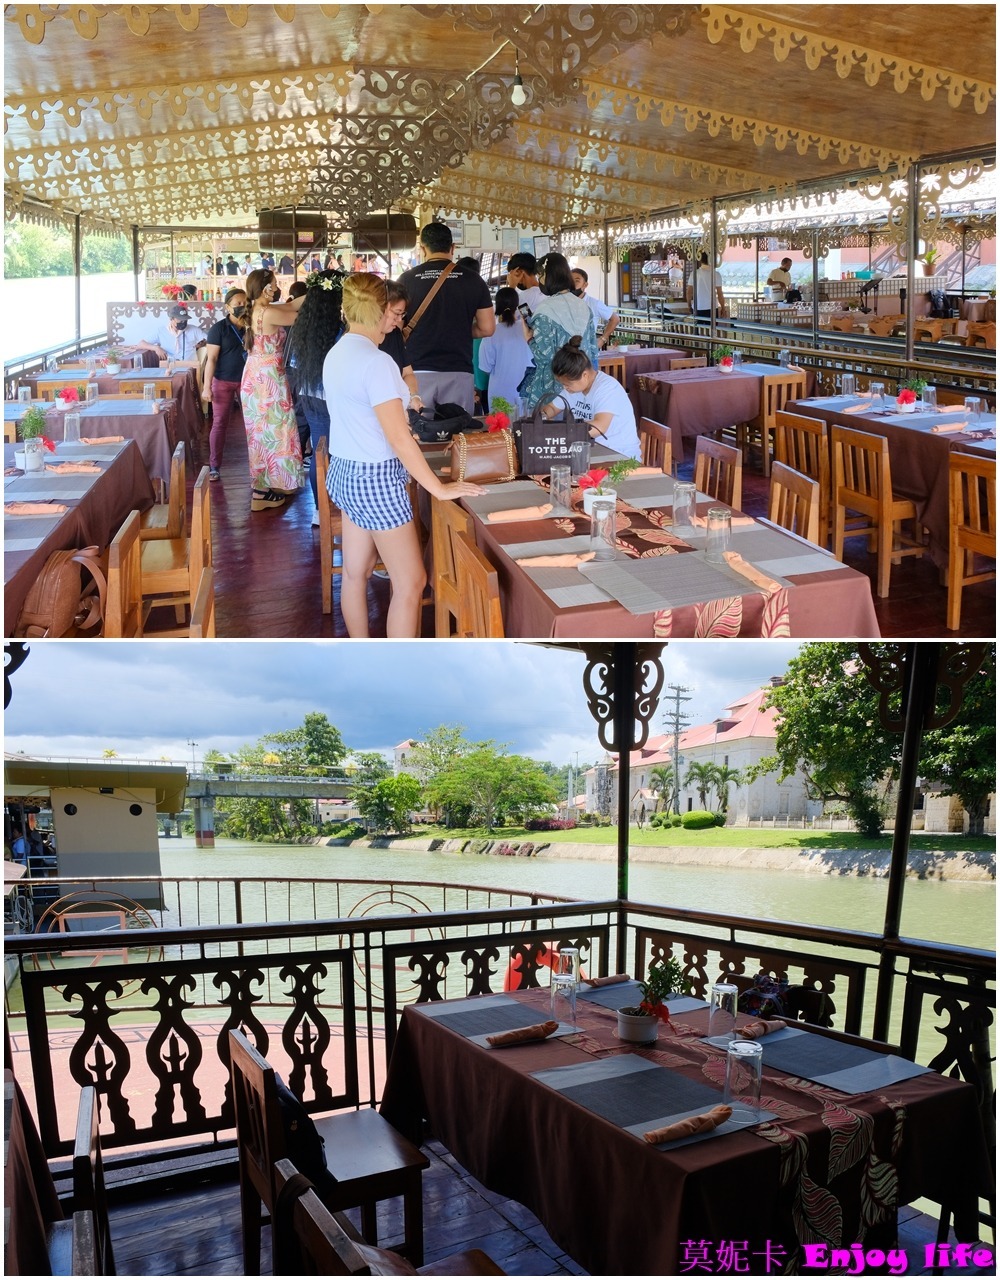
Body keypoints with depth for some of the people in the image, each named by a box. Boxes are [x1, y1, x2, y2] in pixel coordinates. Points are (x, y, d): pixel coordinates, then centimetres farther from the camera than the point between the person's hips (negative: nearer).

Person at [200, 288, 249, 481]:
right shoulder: (219, 328, -9)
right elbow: (211, 359, -11)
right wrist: (207, 387, -15)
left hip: (247, 381, 3)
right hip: (223, 382, -3)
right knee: (220, 423, -1)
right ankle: (214, 466, 4)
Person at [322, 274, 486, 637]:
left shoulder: (336, 354, 6)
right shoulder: (377, 362, -20)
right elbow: (398, 438, -23)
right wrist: (440, 489, -17)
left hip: (344, 473, 9)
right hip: (376, 480, -9)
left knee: (355, 573, 16)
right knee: (410, 582, -1)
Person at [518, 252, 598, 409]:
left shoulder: (545, 309, -13)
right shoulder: (583, 306, 7)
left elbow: (543, 356, -15)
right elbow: (593, 349, 11)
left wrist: (528, 337, -2)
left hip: (552, 388, -6)